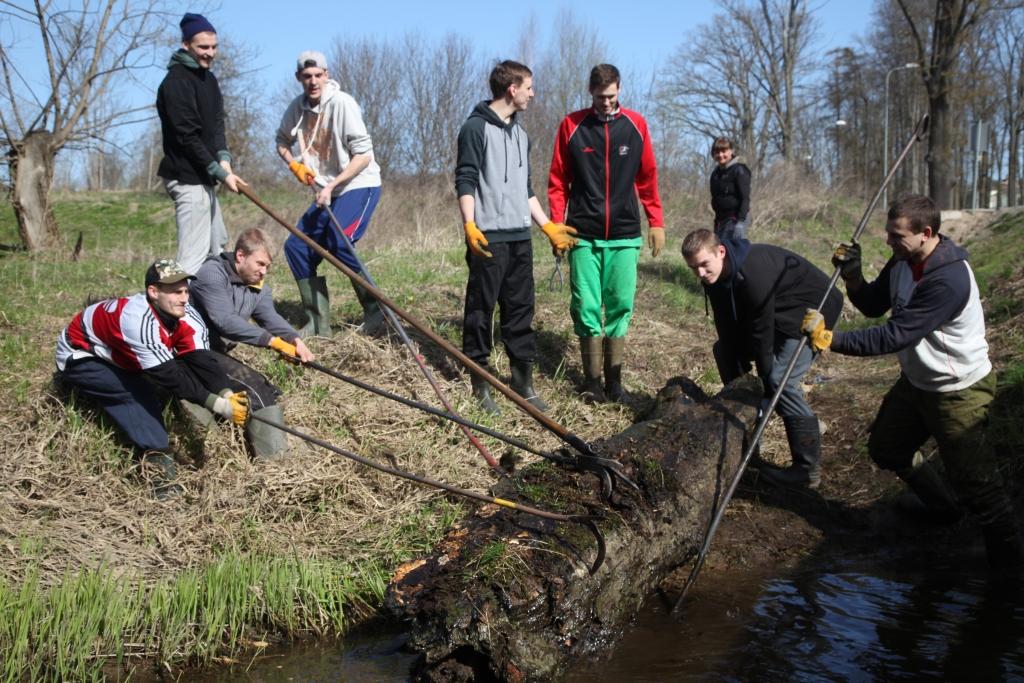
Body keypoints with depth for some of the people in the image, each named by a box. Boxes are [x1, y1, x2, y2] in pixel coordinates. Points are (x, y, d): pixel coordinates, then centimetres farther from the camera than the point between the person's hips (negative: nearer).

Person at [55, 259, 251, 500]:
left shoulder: (188, 318, -16)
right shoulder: (138, 319, -38)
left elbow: (203, 362, -25)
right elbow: (170, 376, -40)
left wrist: (227, 393, -42)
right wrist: (217, 405, -43)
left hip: (115, 358, 8)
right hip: (79, 356, -8)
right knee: (137, 394, -27)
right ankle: (158, 461, -26)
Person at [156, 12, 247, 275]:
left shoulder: (208, 78, 14)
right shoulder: (176, 82, -16)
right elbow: (187, 137, -20)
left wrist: (224, 159, -7)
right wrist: (220, 173, -20)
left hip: (203, 176, 10)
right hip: (187, 177, -10)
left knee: (216, 246, 18)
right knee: (194, 254, -13)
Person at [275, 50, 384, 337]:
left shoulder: (342, 103, -17)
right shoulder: (297, 107, 2)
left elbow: (363, 155, -19)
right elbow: (282, 141, 21)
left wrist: (331, 186, -22)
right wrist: (294, 164, 0)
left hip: (359, 184, -8)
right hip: (327, 191, 8)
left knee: (338, 242, -27)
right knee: (296, 246, 2)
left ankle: (376, 311, -13)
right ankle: (319, 323, 10)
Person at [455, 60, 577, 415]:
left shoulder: (520, 134, 20)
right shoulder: (476, 127, -4)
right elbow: (465, 181, -10)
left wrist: (548, 226, 19)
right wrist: (470, 225, -21)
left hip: (520, 237, 8)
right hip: (488, 237, -7)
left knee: (521, 309, 8)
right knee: (481, 309, -2)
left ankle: (523, 381, 15)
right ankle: (480, 382, 7)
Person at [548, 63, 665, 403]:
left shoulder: (635, 125, 5)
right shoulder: (571, 126, 2)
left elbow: (648, 178, 10)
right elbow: (557, 181, 4)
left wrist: (656, 222, 5)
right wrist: (557, 225, -3)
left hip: (624, 235, 1)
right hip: (584, 235, -1)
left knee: (620, 306, 3)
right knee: (586, 307, -1)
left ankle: (614, 378, 12)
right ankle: (592, 380, 10)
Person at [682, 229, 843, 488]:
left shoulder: (754, 273, -35)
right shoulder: (715, 275, -8)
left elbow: (762, 333, -29)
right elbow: (728, 330, -6)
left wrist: (764, 382, -21)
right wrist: (737, 382, -8)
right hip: (780, 313, 10)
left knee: (781, 379, -24)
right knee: (724, 349, 11)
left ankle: (808, 469, -15)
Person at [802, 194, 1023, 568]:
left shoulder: (949, 279, -33)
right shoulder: (904, 260, -6)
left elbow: (893, 336, -35)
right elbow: (874, 306, 7)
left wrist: (828, 338, -35)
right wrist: (852, 276, -12)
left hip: (958, 391, -9)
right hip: (916, 380, 9)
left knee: (974, 480, -4)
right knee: (886, 448, 22)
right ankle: (942, 508, 44)